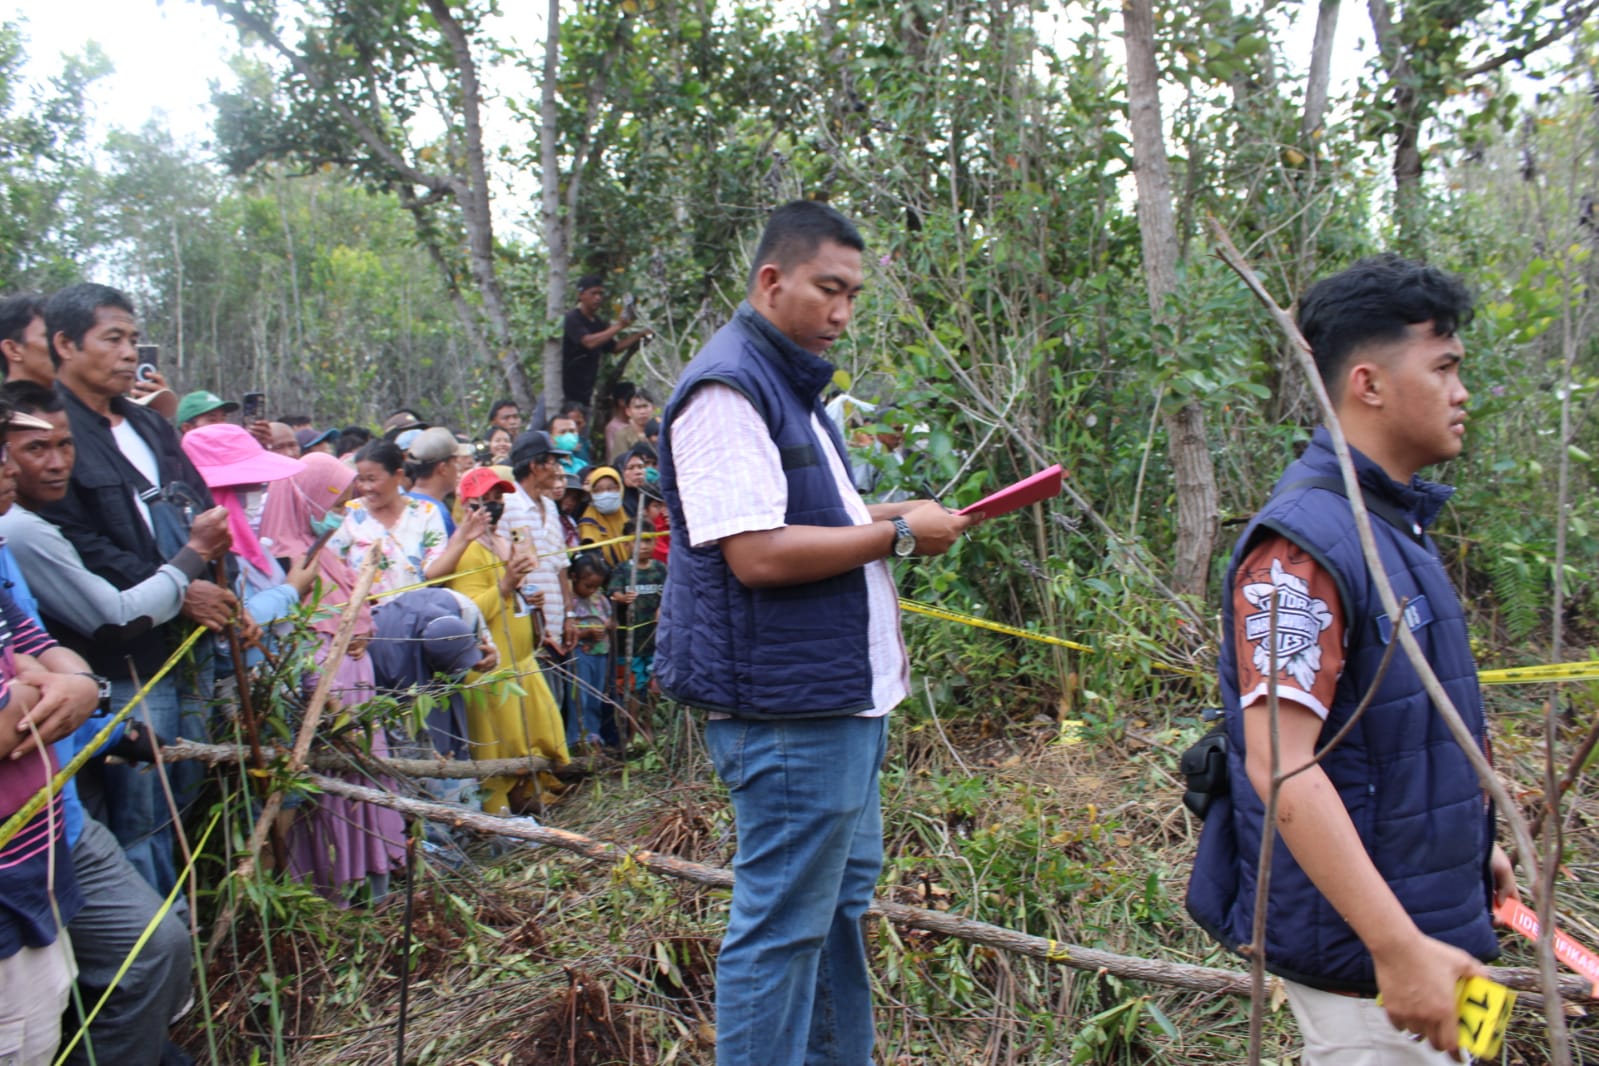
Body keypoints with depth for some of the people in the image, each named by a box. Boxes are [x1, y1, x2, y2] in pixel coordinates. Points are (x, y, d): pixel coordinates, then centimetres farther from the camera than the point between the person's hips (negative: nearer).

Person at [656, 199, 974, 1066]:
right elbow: (756, 554, -24)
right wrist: (897, 533, -16)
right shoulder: (727, 387, -16)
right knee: (783, 926, 0)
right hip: (786, 706, -11)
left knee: (842, 895, 22)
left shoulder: (791, 383, 17)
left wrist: (877, 519, 9)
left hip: (840, 693, 11)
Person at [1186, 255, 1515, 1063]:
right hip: (1355, 943, -9)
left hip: (1426, 911, 10)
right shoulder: (1303, 544, -23)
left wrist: (1467, 845, 23)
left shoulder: (1396, 524, 8)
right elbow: (1281, 764, -28)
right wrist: (1399, 946, -29)